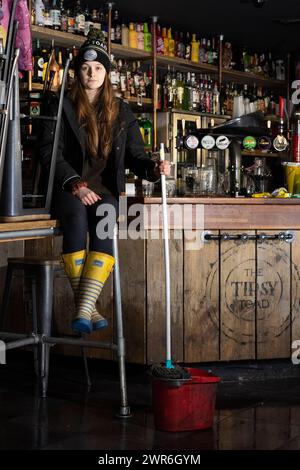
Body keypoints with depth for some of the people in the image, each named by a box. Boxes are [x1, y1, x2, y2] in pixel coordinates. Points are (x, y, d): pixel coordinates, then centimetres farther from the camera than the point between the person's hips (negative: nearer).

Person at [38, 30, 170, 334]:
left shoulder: (121, 112, 16)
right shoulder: (61, 107, 8)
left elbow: (135, 155, 12)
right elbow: (49, 152, -1)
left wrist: (154, 169, -12)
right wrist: (76, 185, -15)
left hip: (105, 188, 2)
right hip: (68, 188, -1)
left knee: (104, 220, -33)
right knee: (77, 218, -35)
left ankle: (83, 309, -39)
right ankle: (88, 307, -31)